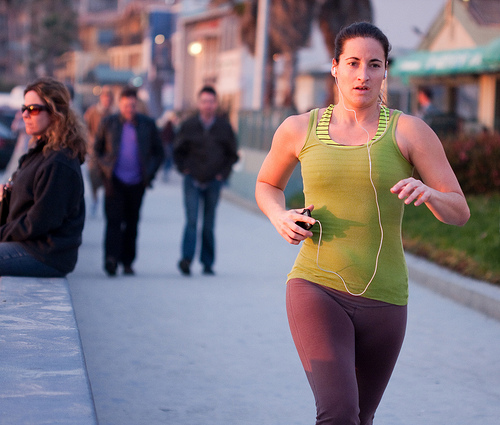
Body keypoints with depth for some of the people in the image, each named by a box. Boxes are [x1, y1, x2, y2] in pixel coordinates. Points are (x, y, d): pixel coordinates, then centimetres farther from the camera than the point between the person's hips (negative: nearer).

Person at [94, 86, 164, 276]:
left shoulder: (148, 124, 6)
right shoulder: (108, 123, 4)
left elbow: (158, 152, 13)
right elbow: (97, 149, 12)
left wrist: (149, 173, 2)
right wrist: (105, 170, 0)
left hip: (137, 182, 2)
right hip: (115, 181, -2)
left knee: (132, 223, 7)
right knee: (114, 220, -13)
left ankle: (127, 262, 16)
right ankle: (111, 258, -21)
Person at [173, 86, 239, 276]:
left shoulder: (224, 127, 4)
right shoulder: (188, 125, 1)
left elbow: (232, 154, 13)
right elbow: (178, 151, 13)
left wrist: (223, 173, 3)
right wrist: (184, 169, 1)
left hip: (213, 182, 1)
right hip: (192, 180, -1)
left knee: (209, 224, 5)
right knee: (192, 219, -15)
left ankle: (207, 263, 12)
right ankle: (186, 258, -19)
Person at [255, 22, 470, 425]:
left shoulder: (410, 131, -1)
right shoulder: (299, 129, 3)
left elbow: (459, 212, 0)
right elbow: (267, 184, 22)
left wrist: (427, 192, -23)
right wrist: (280, 217, -1)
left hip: (382, 299, 2)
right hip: (316, 289, -1)